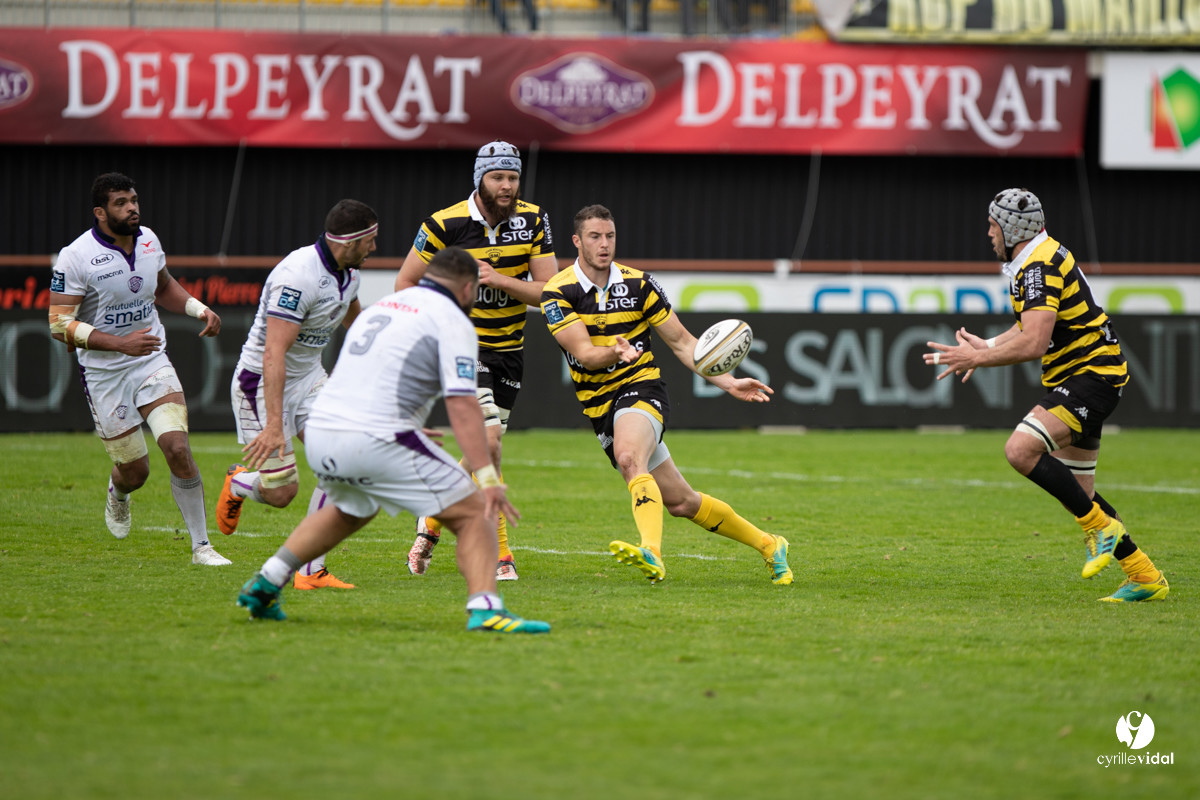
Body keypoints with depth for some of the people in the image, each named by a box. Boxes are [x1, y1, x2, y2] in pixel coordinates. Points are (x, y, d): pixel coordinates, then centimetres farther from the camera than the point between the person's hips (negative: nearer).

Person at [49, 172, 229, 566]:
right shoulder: (75, 258, -17)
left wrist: (199, 309, 3)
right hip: (104, 374, -3)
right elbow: (60, 325, -19)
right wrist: (121, 343, -29)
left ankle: (201, 545, -6)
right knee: (135, 471, 3)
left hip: (152, 361, 3)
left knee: (177, 447, -15)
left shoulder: (148, 240, 1)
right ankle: (117, 494, 43)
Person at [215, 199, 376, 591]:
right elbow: (274, 353, -32)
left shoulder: (348, 272, 1)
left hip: (309, 376, 8)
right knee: (282, 492, -5)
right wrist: (273, 424, -37)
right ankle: (239, 483, 31)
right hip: (263, 382, -8)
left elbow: (354, 317, 26)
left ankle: (311, 570, -3)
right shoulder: (298, 276, -28)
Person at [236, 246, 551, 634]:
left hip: (319, 432, 7)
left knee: (350, 510, 36)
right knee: (474, 513, 0)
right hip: (376, 439, -7)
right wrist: (487, 477, -17)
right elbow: (461, 405, -12)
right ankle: (484, 609, -21)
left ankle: (263, 585, 33)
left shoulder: (380, 307, 23)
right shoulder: (452, 320, 0)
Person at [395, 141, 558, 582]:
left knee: (484, 449, 8)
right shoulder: (445, 224, -12)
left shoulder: (533, 220, -3)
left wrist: (499, 279, -21)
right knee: (488, 437, -21)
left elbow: (548, 291, -6)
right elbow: (405, 283, -2)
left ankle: (433, 519, 31)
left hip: (509, 350, 5)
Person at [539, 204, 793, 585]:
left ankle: (651, 553, -55)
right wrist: (615, 352, -38)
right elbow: (585, 353, -15)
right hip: (600, 407, 2)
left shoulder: (638, 285, -2)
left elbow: (682, 342, 4)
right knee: (680, 502, 5)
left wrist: (728, 382, -7)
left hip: (642, 389, -2)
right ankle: (768, 546, 21)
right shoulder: (558, 292, -6)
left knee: (630, 458, -35)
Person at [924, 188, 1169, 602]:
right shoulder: (1037, 259, 15)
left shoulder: (1040, 266, -17)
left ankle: (1100, 526, -16)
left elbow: (1033, 343, -26)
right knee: (1078, 493, 11)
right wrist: (987, 347, 17)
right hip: (1081, 377, 11)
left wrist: (976, 358, -17)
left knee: (1020, 449, -25)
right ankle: (1145, 577, 14)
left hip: (1092, 374, -11)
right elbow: (1032, 325, 29)